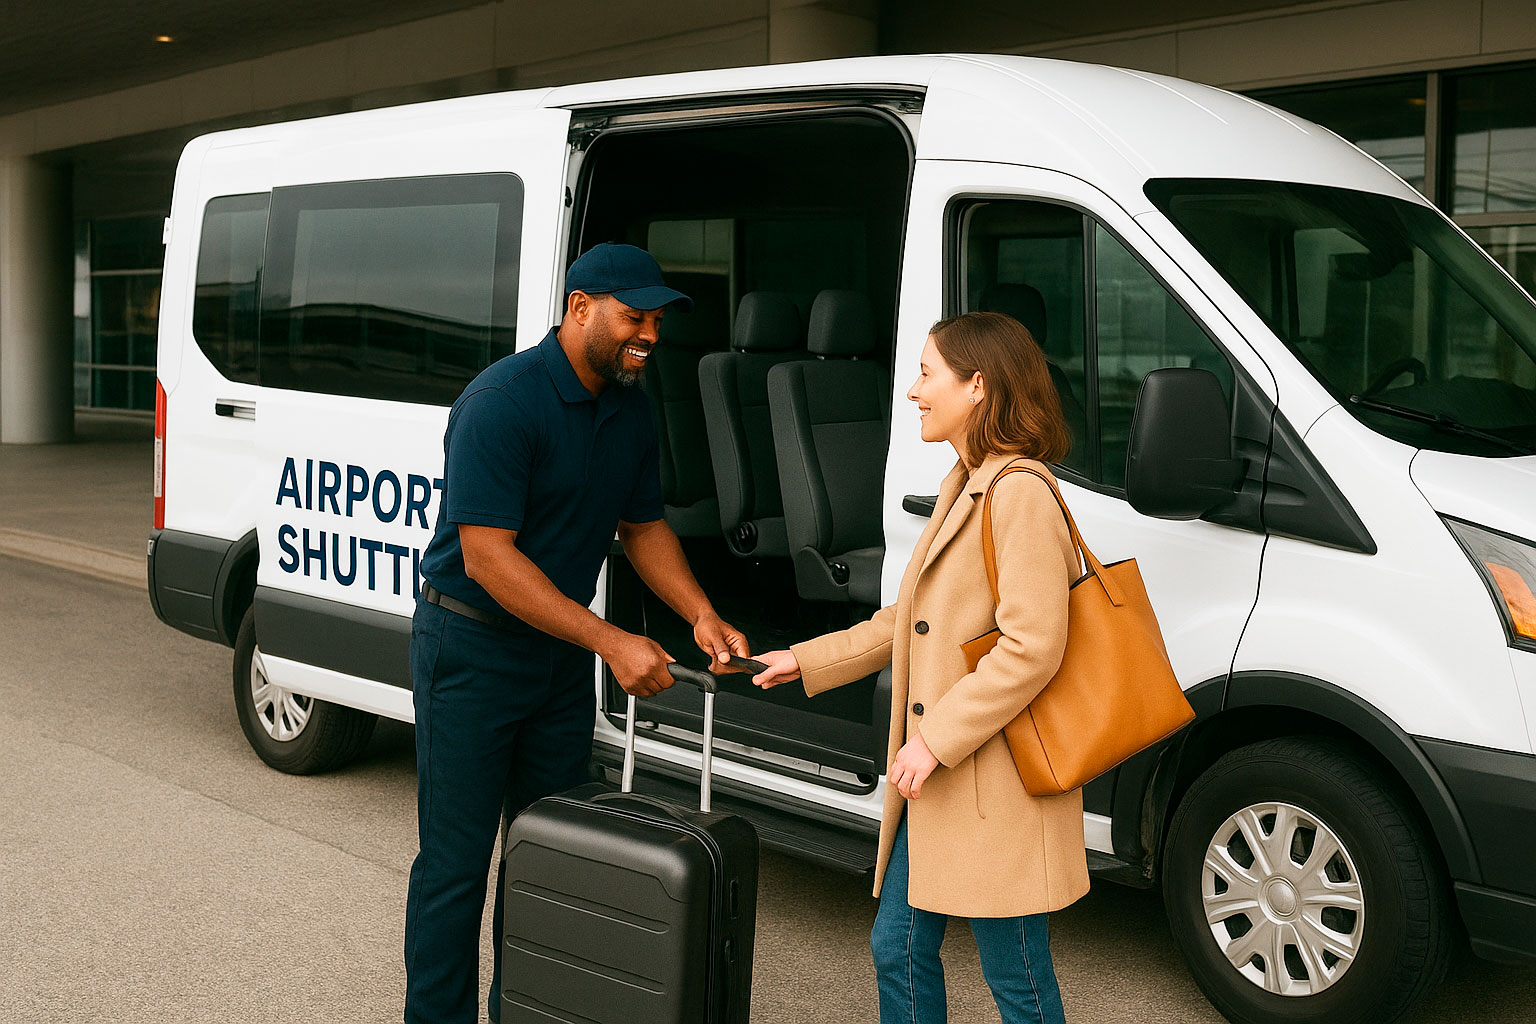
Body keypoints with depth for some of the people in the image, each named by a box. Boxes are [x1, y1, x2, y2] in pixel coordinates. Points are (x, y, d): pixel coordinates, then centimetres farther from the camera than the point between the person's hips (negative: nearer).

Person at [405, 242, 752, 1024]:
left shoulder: (631, 410, 4)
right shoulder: (502, 401, -21)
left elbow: (644, 526, 15)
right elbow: (486, 556, -25)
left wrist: (701, 615, -3)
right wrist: (611, 643, -28)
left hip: (561, 653, 7)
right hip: (472, 646, -7)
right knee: (457, 861, 0)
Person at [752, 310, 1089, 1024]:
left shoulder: (1020, 493, -17)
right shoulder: (964, 489, 15)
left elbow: (1032, 649, -23)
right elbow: (909, 620, 20)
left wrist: (936, 738, -20)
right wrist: (805, 661, 18)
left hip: (997, 787, -10)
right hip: (937, 779, 10)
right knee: (899, 947, 16)